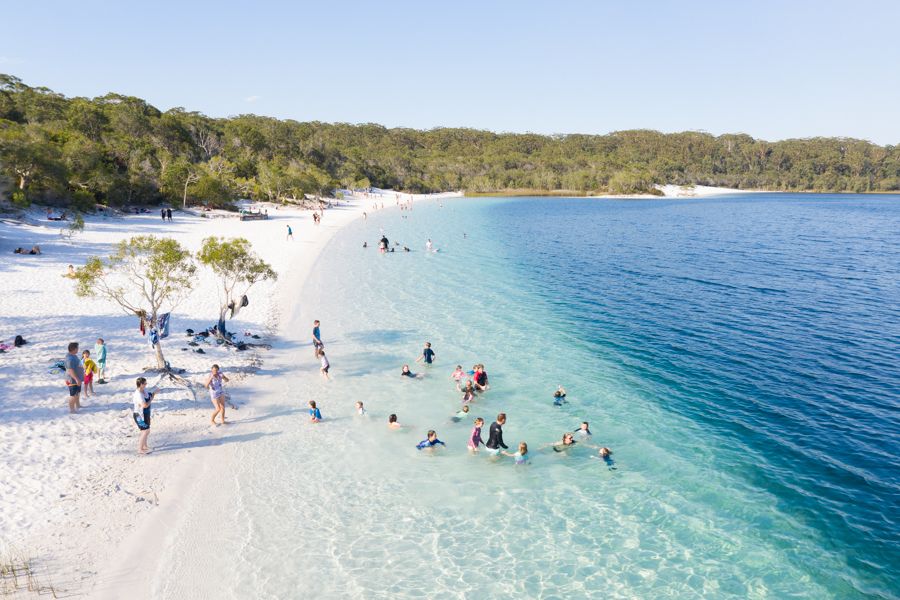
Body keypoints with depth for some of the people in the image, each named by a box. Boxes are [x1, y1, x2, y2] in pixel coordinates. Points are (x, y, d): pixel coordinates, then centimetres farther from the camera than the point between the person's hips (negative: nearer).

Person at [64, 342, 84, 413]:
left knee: (78, 392, 24)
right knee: (73, 394, 0)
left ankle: (77, 405, 39)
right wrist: (77, 379, -32)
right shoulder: (70, 358, -26)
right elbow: (70, 370, -31)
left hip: (77, 378, 11)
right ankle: (71, 408, 10)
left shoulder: (74, 356, 7)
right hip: (73, 380, -11)